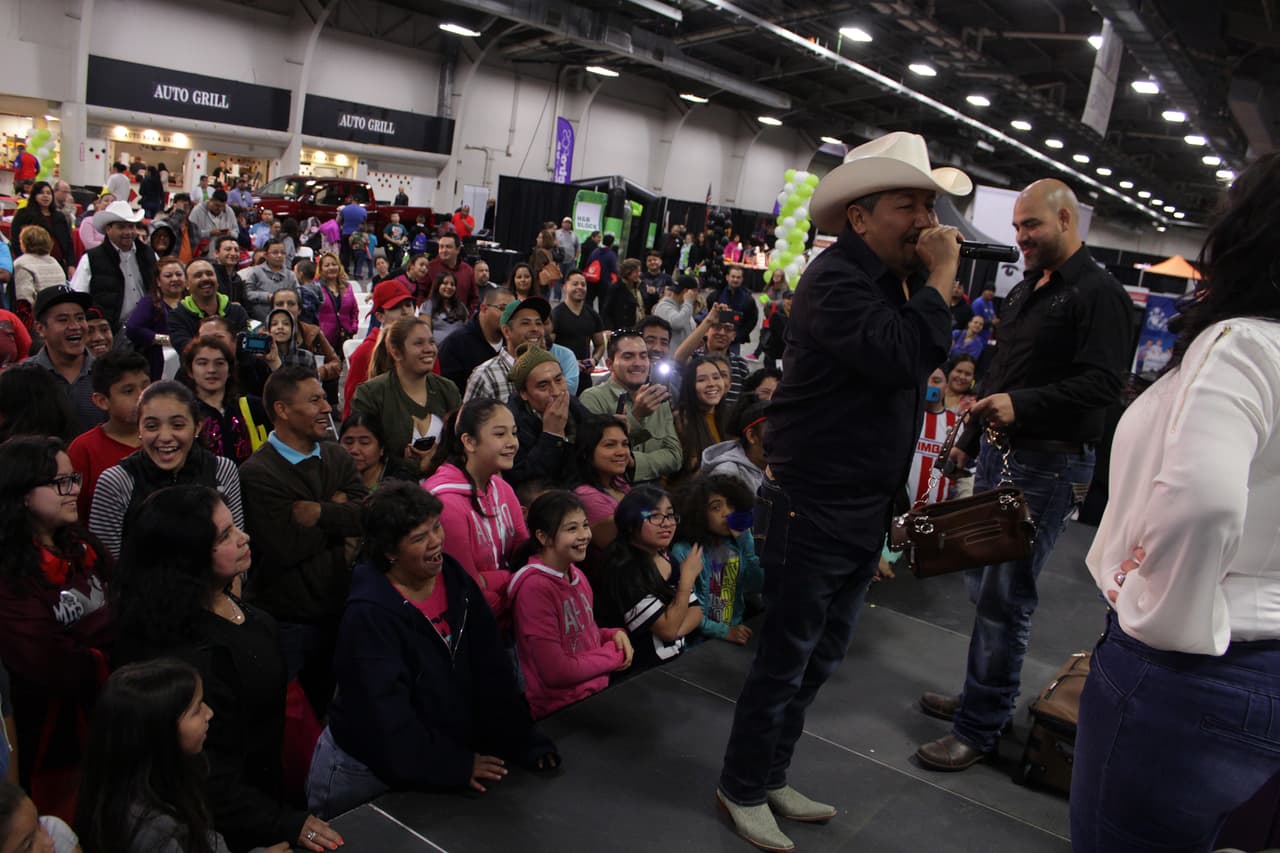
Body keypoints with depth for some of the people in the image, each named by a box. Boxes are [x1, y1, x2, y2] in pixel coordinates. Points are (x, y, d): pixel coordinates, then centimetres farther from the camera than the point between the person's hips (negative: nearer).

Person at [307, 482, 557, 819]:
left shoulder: (454, 579, -5)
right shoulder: (368, 613, -23)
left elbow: (492, 668, -3)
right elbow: (387, 712, -23)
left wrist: (522, 741, -7)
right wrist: (456, 765, -19)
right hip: (365, 773, -5)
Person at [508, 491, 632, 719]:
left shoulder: (576, 576, 5)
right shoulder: (535, 587, -21)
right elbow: (556, 672, -22)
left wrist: (614, 635, -4)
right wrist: (614, 655, -11)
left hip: (596, 692, 8)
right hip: (561, 710, -7)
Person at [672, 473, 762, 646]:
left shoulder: (737, 544, 5)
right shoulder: (683, 552, -11)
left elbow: (755, 589, -4)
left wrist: (746, 542, -10)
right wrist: (724, 632, -18)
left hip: (738, 630, 5)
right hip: (702, 641, -5)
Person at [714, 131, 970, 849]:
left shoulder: (894, 278, 10)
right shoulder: (837, 279, -19)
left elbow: (925, 362, 13)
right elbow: (905, 359, -31)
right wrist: (941, 278, -22)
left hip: (866, 513, 9)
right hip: (814, 512, -9)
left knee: (820, 660, 20)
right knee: (786, 661, 6)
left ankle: (772, 777, 38)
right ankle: (743, 790, 27)